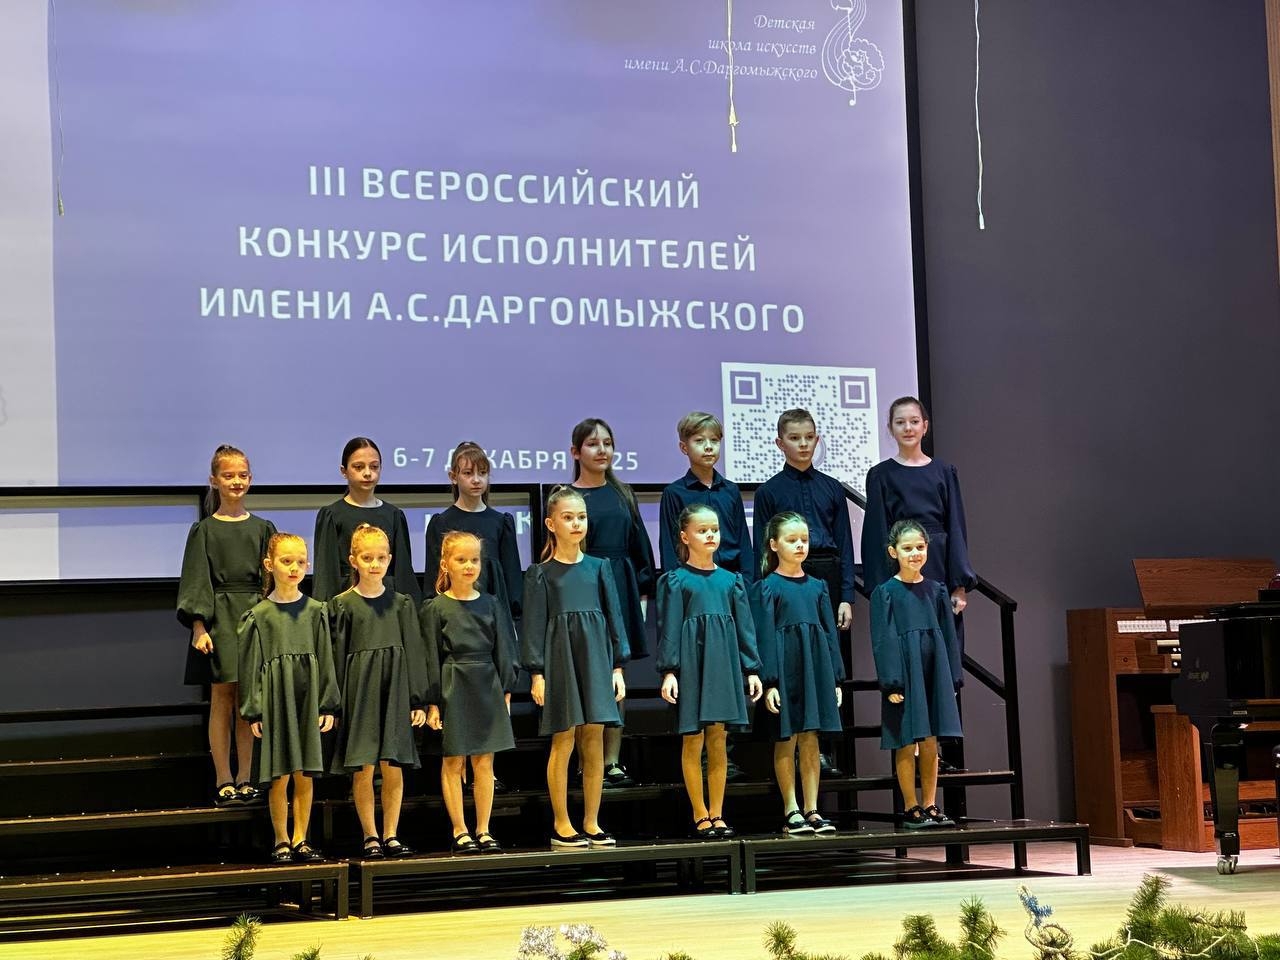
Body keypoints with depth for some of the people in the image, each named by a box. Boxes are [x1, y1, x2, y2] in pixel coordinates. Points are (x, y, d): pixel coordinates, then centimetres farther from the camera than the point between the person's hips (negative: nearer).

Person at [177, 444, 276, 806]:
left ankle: (245, 779, 10)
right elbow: (195, 582, -1)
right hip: (218, 616, -2)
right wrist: (199, 627, -11)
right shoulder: (204, 530, 2)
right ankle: (223, 781, 3)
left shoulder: (263, 529, 9)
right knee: (222, 698, -1)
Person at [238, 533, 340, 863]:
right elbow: (250, 665, -1)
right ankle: (282, 842, 12)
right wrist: (253, 711, -6)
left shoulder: (315, 611, 4)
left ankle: (300, 840, 15)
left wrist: (328, 705, 3)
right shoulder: (259, 616, -2)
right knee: (279, 778, 1)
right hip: (275, 700, -2)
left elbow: (325, 659, 6)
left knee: (305, 777, 6)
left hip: (308, 699, 2)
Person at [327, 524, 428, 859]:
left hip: (395, 689, 2)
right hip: (359, 690, -2)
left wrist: (418, 700, 3)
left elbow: (414, 652, 7)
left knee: (394, 767, 2)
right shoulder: (342, 605, 1)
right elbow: (337, 655, 0)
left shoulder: (401, 604, 6)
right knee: (363, 768, -2)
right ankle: (370, 837, 8)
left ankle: (390, 835, 11)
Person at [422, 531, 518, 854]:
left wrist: (505, 691, 5)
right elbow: (432, 658, -4)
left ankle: (483, 830, 12)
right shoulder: (435, 608, -3)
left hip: (487, 687, 3)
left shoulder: (492, 604, 7)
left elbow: (502, 651, 9)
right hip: (453, 689, -3)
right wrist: (432, 702, -7)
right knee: (453, 762, 2)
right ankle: (460, 831, 9)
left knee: (484, 762, 6)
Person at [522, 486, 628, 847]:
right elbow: (534, 624, -1)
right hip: (560, 660, -3)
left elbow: (613, 615, 10)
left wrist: (617, 667, 5)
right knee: (563, 743, -2)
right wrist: (536, 674, -8)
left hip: (595, 660, 3)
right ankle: (562, 826, 5)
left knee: (594, 743, 4)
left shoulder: (598, 568, 9)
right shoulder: (541, 573, 0)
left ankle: (591, 823, 12)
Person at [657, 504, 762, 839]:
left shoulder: (731, 580, 11)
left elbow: (744, 626, 12)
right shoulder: (676, 580, 1)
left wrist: (751, 669, 7)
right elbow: (669, 628, -3)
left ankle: (717, 814, 11)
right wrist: (668, 671, -11)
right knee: (693, 742, -1)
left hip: (723, 662, 3)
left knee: (718, 742, 5)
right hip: (692, 663, -3)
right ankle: (701, 815, 6)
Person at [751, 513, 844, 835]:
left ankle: (812, 809, 9)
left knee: (811, 741, 6)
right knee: (787, 740, 0)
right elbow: (764, 636, -7)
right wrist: (769, 682, -13)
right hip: (785, 666, -4)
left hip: (814, 665, 4)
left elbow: (829, 632, 12)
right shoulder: (766, 588, -3)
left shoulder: (817, 586, 11)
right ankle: (791, 811, 6)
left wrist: (836, 679, 9)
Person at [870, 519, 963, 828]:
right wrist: (891, 682, -13)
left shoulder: (936, 591, 8)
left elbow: (949, 636, 11)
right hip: (904, 673, -4)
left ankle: (929, 806, 15)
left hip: (933, 674, 4)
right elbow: (882, 640, -7)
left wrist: (952, 678, 7)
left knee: (930, 744, 7)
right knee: (907, 745, -1)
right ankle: (912, 809, 6)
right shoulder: (886, 593, -4)